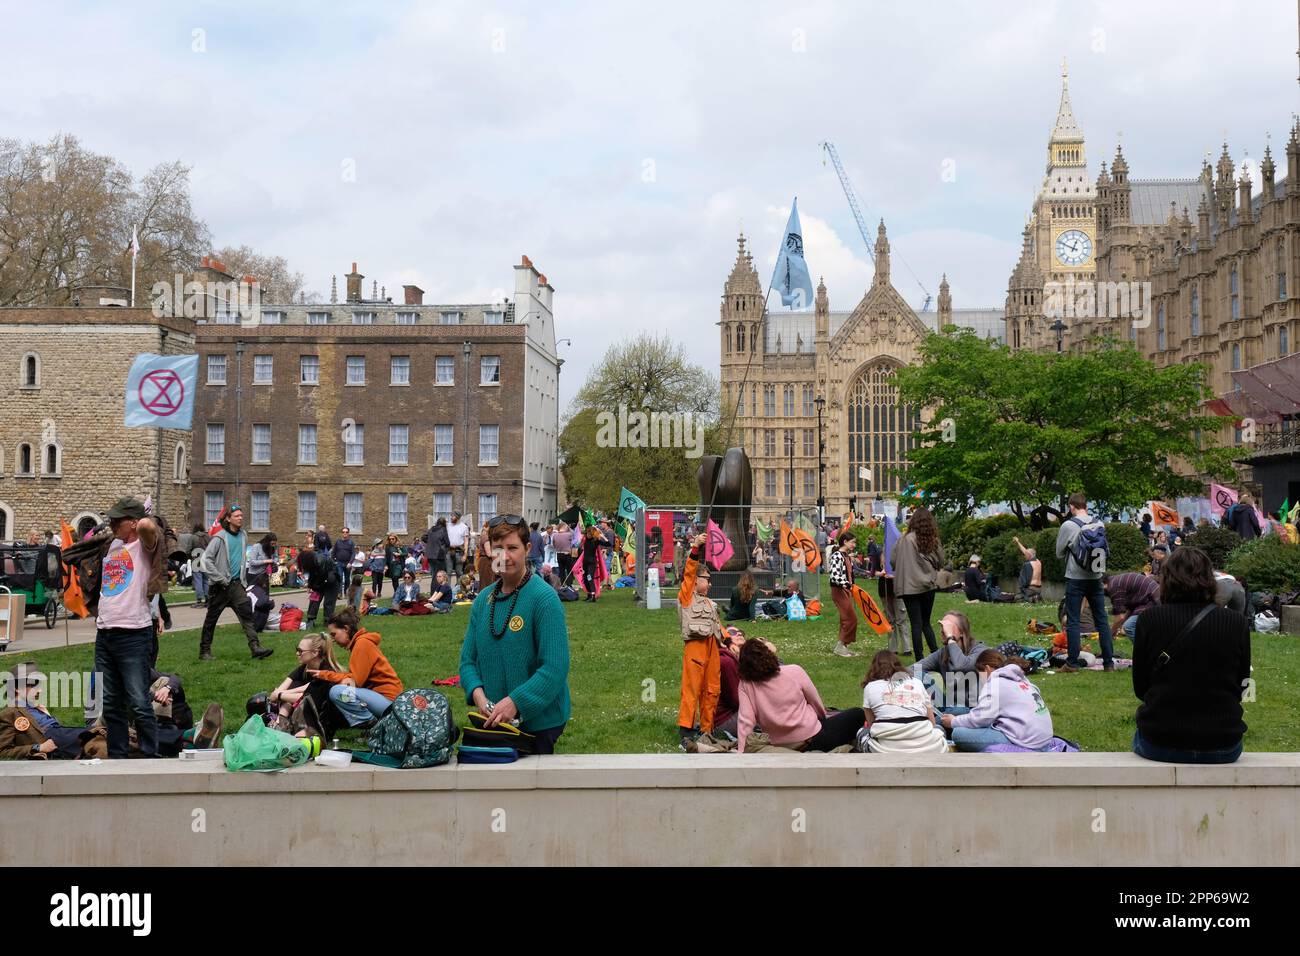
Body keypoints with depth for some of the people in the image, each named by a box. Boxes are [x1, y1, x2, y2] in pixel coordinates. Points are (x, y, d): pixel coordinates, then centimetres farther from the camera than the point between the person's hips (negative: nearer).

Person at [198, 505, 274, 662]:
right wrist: (220, 579, -16)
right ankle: (204, 652, 18)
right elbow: (206, 559, -15)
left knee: (247, 614, -9)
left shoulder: (243, 536, 8)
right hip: (220, 586, -5)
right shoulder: (220, 538, -11)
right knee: (211, 619, 7)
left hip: (237, 584, 5)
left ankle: (255, 647, -16)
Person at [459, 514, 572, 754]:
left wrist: (516, 702, -27)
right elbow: (468, 658, 8)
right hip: (490, 721, 6)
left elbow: (555, 668, -20)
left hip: (538, 721, -6)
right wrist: (476, 691, -12)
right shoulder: (483, 600, 6)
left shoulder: (544, 598, -13)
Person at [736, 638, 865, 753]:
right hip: (811, 740, -5)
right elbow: (817, 704, -4)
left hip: (779, 745, 5)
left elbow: (744, 720, -18)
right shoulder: (794, 672, -18)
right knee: (858, 714, 13)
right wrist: (824, 715, 17)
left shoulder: (746, 684, -13)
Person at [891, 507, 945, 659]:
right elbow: (940, 562, 8)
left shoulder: (904, 539, -10)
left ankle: (920, 661, 1)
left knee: (916, 624, 2)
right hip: (928, 585, 3)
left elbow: (892, 561, -3)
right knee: (926, 623, 17)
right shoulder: (934, 541, -3)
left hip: (909, 587, -3)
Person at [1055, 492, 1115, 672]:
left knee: (1072, 621, 1)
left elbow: (1059, 553, -1)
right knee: (1102, 620, 8)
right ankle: (1109, 662, 10)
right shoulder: (1100, 525, 2)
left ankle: (1071, 663, 1)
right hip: (1096, 577, 4)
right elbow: (1104, 550, 11)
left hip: (1075, 579, -4)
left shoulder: (1068, 525, -10)